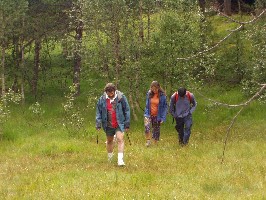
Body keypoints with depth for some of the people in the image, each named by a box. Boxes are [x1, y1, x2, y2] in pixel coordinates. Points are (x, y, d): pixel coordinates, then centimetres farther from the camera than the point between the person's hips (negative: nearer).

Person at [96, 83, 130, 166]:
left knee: (120, 139, -17)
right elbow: (98, 112, 6)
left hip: (119, 124, -3)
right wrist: (98, 124, -1)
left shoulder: (121, 97, -7)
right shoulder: (102, 99, -2)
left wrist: (127, 124, -2)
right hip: (108, 125, 3)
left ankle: (120, 160, -19)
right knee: (109, 141, 16)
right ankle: (110, 158, 37)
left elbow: (126, 110, 0)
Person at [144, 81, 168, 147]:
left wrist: (163, 118, -11)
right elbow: (147, 105, 10)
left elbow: (165, 107, -5)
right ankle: (148, 141, -12)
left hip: (157, 116, -1)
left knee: (156, 131, 6)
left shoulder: (162, 95, -8)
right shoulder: (149, 94, 0)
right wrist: (146, 113, 4)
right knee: (147, 126, -23)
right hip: (149, 115, 1)